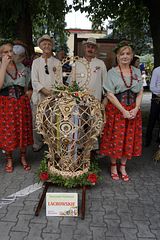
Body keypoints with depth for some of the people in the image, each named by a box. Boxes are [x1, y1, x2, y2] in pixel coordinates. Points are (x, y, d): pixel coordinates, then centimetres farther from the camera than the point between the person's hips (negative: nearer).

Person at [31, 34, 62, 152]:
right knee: (37, 122, 3)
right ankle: (38, 143, 19)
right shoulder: (36, 62, 9)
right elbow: (34, 81, 1)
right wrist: (45, 91, -13)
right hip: (39, 97, 1)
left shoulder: (57, 62, 9)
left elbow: (59, 81, 5)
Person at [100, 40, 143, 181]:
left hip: (133, 111, 4)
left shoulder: (137, 72, 9)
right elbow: (110, 94, -9)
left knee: (129, 139, 8)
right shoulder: (112, 72, -2)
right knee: (115, 139, 4)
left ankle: (123, 167, 25)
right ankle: (113, 166, 23)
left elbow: (140, 93, 6)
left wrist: (136, 109, -10)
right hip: (116, 110, -3)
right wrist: (123, 110, -15)